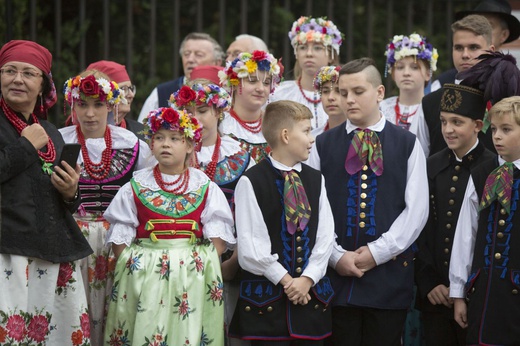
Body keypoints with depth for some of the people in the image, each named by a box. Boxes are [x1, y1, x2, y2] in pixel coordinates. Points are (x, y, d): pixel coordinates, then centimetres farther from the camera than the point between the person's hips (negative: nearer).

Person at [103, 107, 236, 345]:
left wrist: (204, 266, -11)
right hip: (143, 276, 0)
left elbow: (218, 238, 1)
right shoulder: (136, 187, 6)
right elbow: (120, 238, 5)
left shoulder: (204, 187, 6)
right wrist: (130, 267, -6)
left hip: (193, 275, 0)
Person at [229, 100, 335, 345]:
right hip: (265, 294, -4)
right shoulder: (251, 182, -6)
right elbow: (250, 244, -10)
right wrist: (284, 280, -10)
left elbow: (325, 236, 4)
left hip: (311, 292, 4)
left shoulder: (315, 180, 10)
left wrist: (307, 279, -8)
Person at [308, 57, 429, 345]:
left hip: (389, 274, -1)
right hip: (336, 275, 1)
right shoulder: (323, 145, 8)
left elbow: (416, 209, -1)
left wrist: (378, 252, -9)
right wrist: (336, 256, -9)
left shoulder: (407, 145, 5)